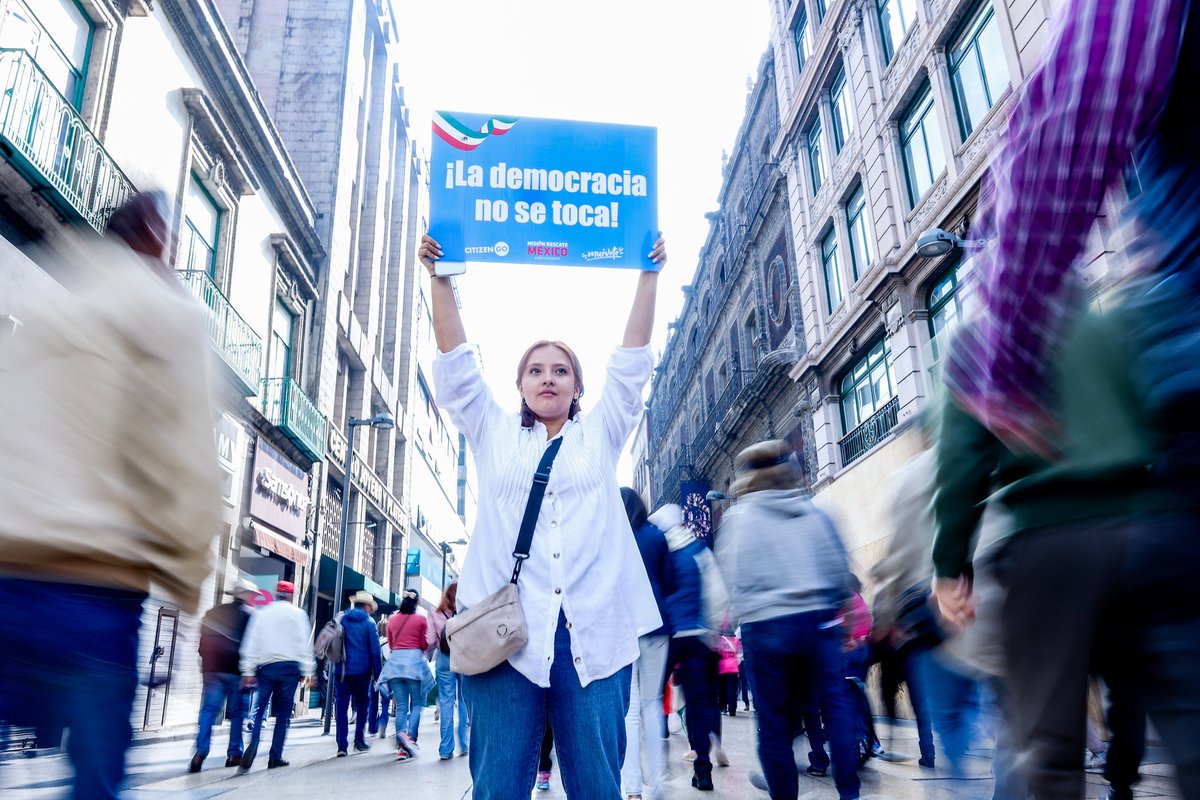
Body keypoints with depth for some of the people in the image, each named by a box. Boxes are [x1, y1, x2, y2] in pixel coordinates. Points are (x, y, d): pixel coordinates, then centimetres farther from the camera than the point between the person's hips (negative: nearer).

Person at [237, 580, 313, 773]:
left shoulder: (261, 613, 10)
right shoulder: (297, 613, 3)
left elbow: (250, 643, 6)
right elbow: (304, 643, -1)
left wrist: (248, 671, 6)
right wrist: (307, 671, 1)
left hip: (265, 666, 2)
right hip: (290, 667, -2)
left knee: (259, 710, 4)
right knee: (283, 714, 5)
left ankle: (252, 749, -17)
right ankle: (275, 757, 4)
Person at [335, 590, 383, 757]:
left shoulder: (342, 620, 8)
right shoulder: (369, 622, -3)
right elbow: (375, 650, -5)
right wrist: (377, 673, 0)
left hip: (342, 670, 2)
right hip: (362, 670, -2)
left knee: (342, 706, 3)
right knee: (362, 705, 15)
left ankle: (342, 745, -3)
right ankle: (359, 740, 13)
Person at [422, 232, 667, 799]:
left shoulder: (601, 434, 19)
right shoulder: (494, 434, 19)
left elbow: (632, 360, 13)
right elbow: (456, 364, 12)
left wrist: (648, 276, 9)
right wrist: (441, 279, 7)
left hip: (594, 629, 1)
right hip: (505, 627, 0)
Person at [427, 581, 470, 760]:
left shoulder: (435, 614, -1)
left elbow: (430, 641, -2)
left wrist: (434, 652, 16)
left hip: (444, 660, 1)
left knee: (446, 702, 5)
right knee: (465, 700, 11)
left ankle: (446, 749, 6)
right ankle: (464, 745, 16)